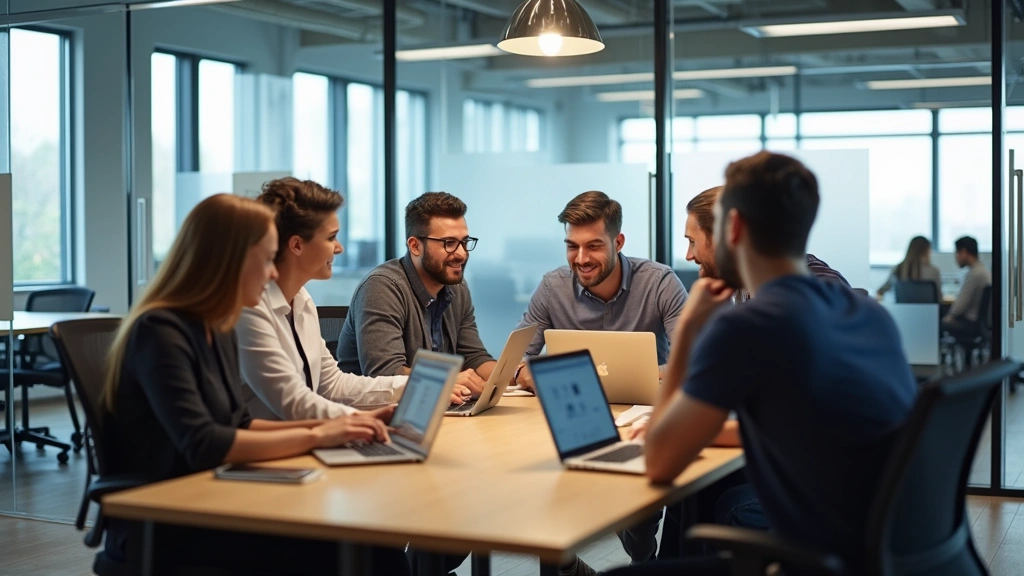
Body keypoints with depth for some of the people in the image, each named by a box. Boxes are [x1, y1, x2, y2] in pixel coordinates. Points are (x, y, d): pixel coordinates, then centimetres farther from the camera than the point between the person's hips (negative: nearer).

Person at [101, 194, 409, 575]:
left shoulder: (217, 329, 11)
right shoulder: (161, 332, -16)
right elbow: (203, 446, -26)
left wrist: (325, 427, 4)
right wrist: (315, 436, -17)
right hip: (161, 527, -8)